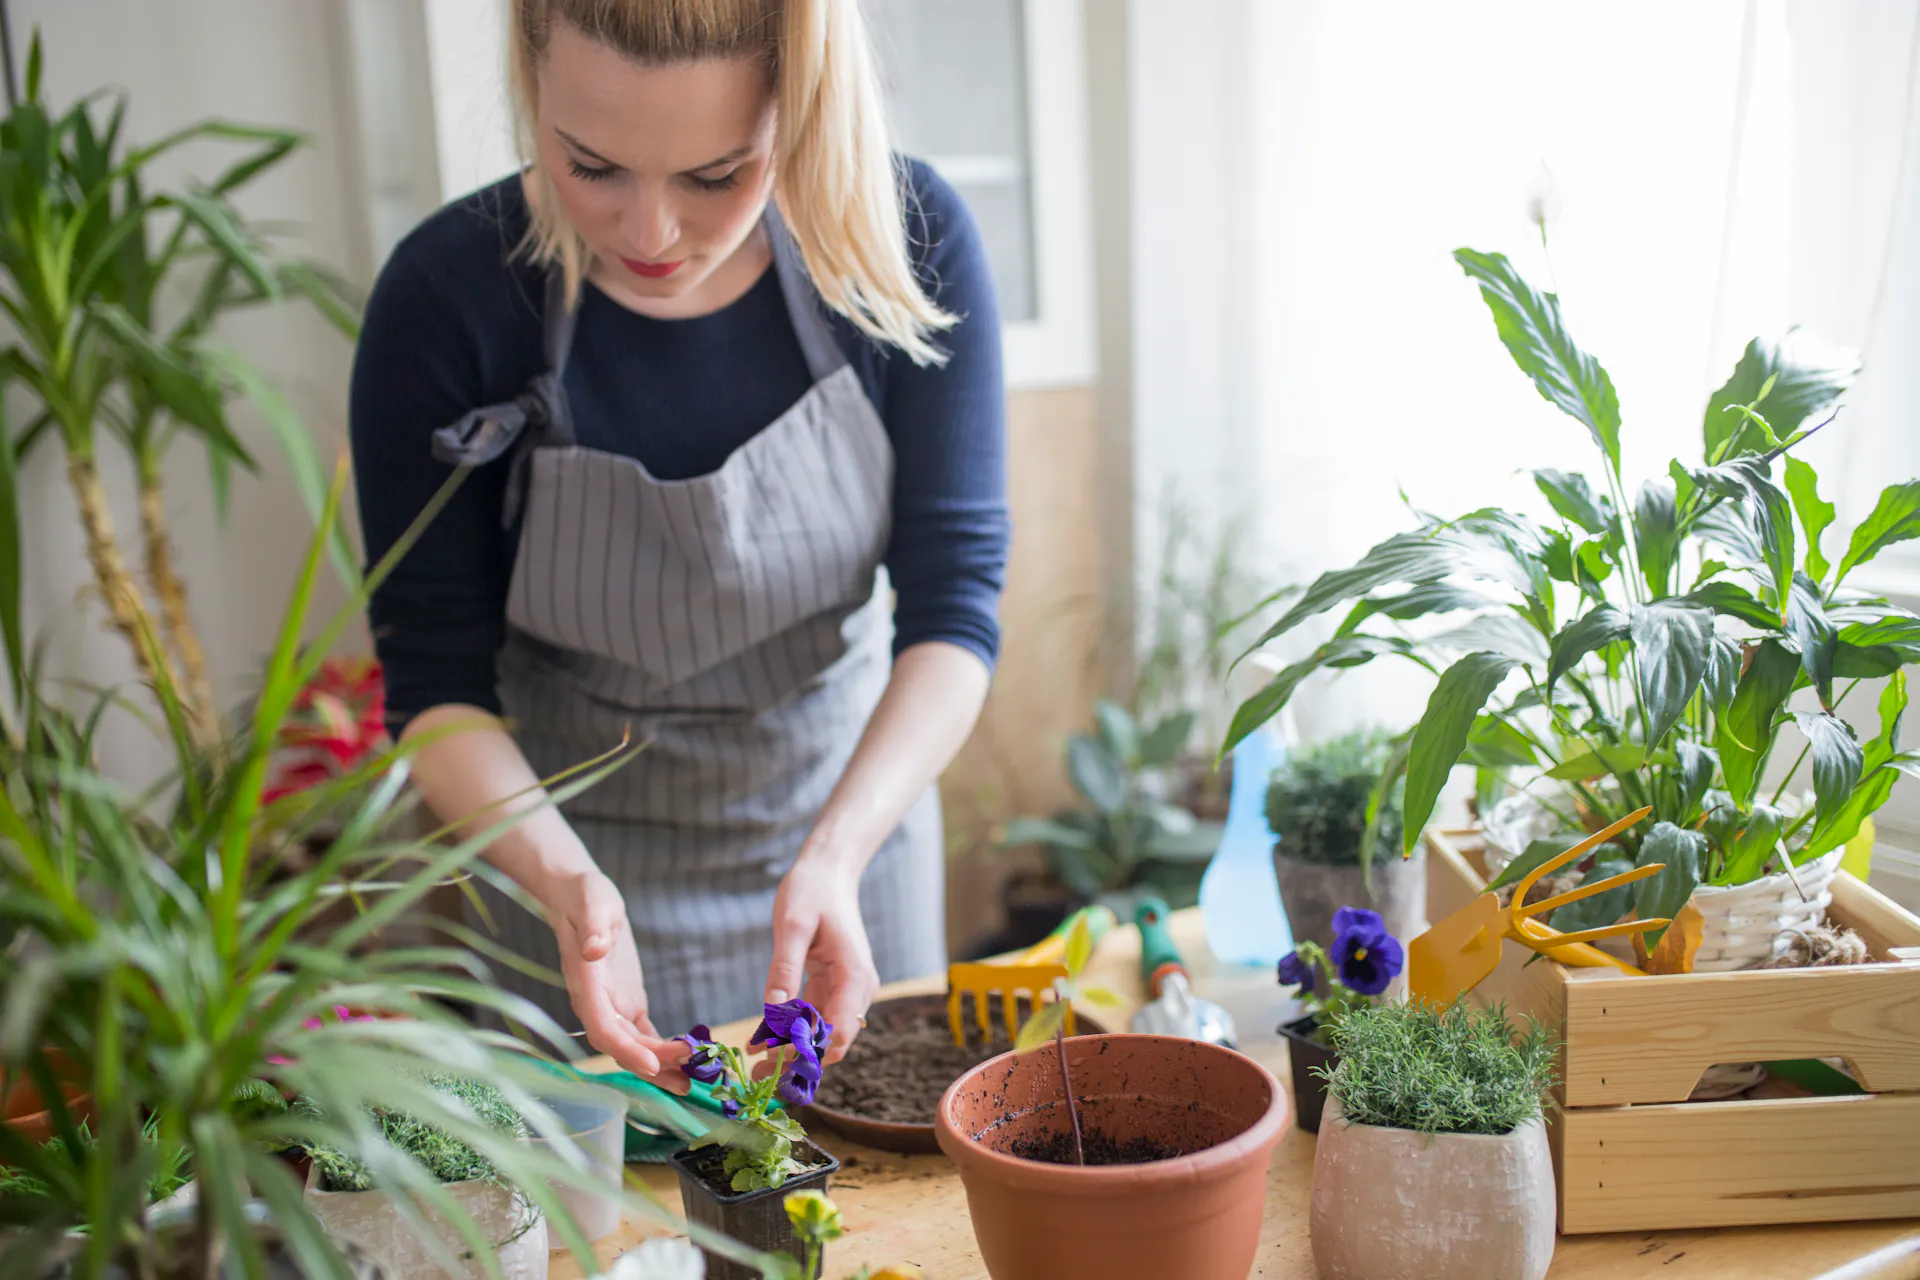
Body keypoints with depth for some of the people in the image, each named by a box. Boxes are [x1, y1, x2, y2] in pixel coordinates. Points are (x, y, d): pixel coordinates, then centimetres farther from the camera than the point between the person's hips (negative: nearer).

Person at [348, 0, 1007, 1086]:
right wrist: (563, 877, -33)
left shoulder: (907, 238, -19)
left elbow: (955, 602, -18)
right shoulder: (447, 296, -22)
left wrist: (836, 854, -33)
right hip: (576, 845, -1)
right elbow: (437, 680, -16)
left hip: (856, 795, 2)